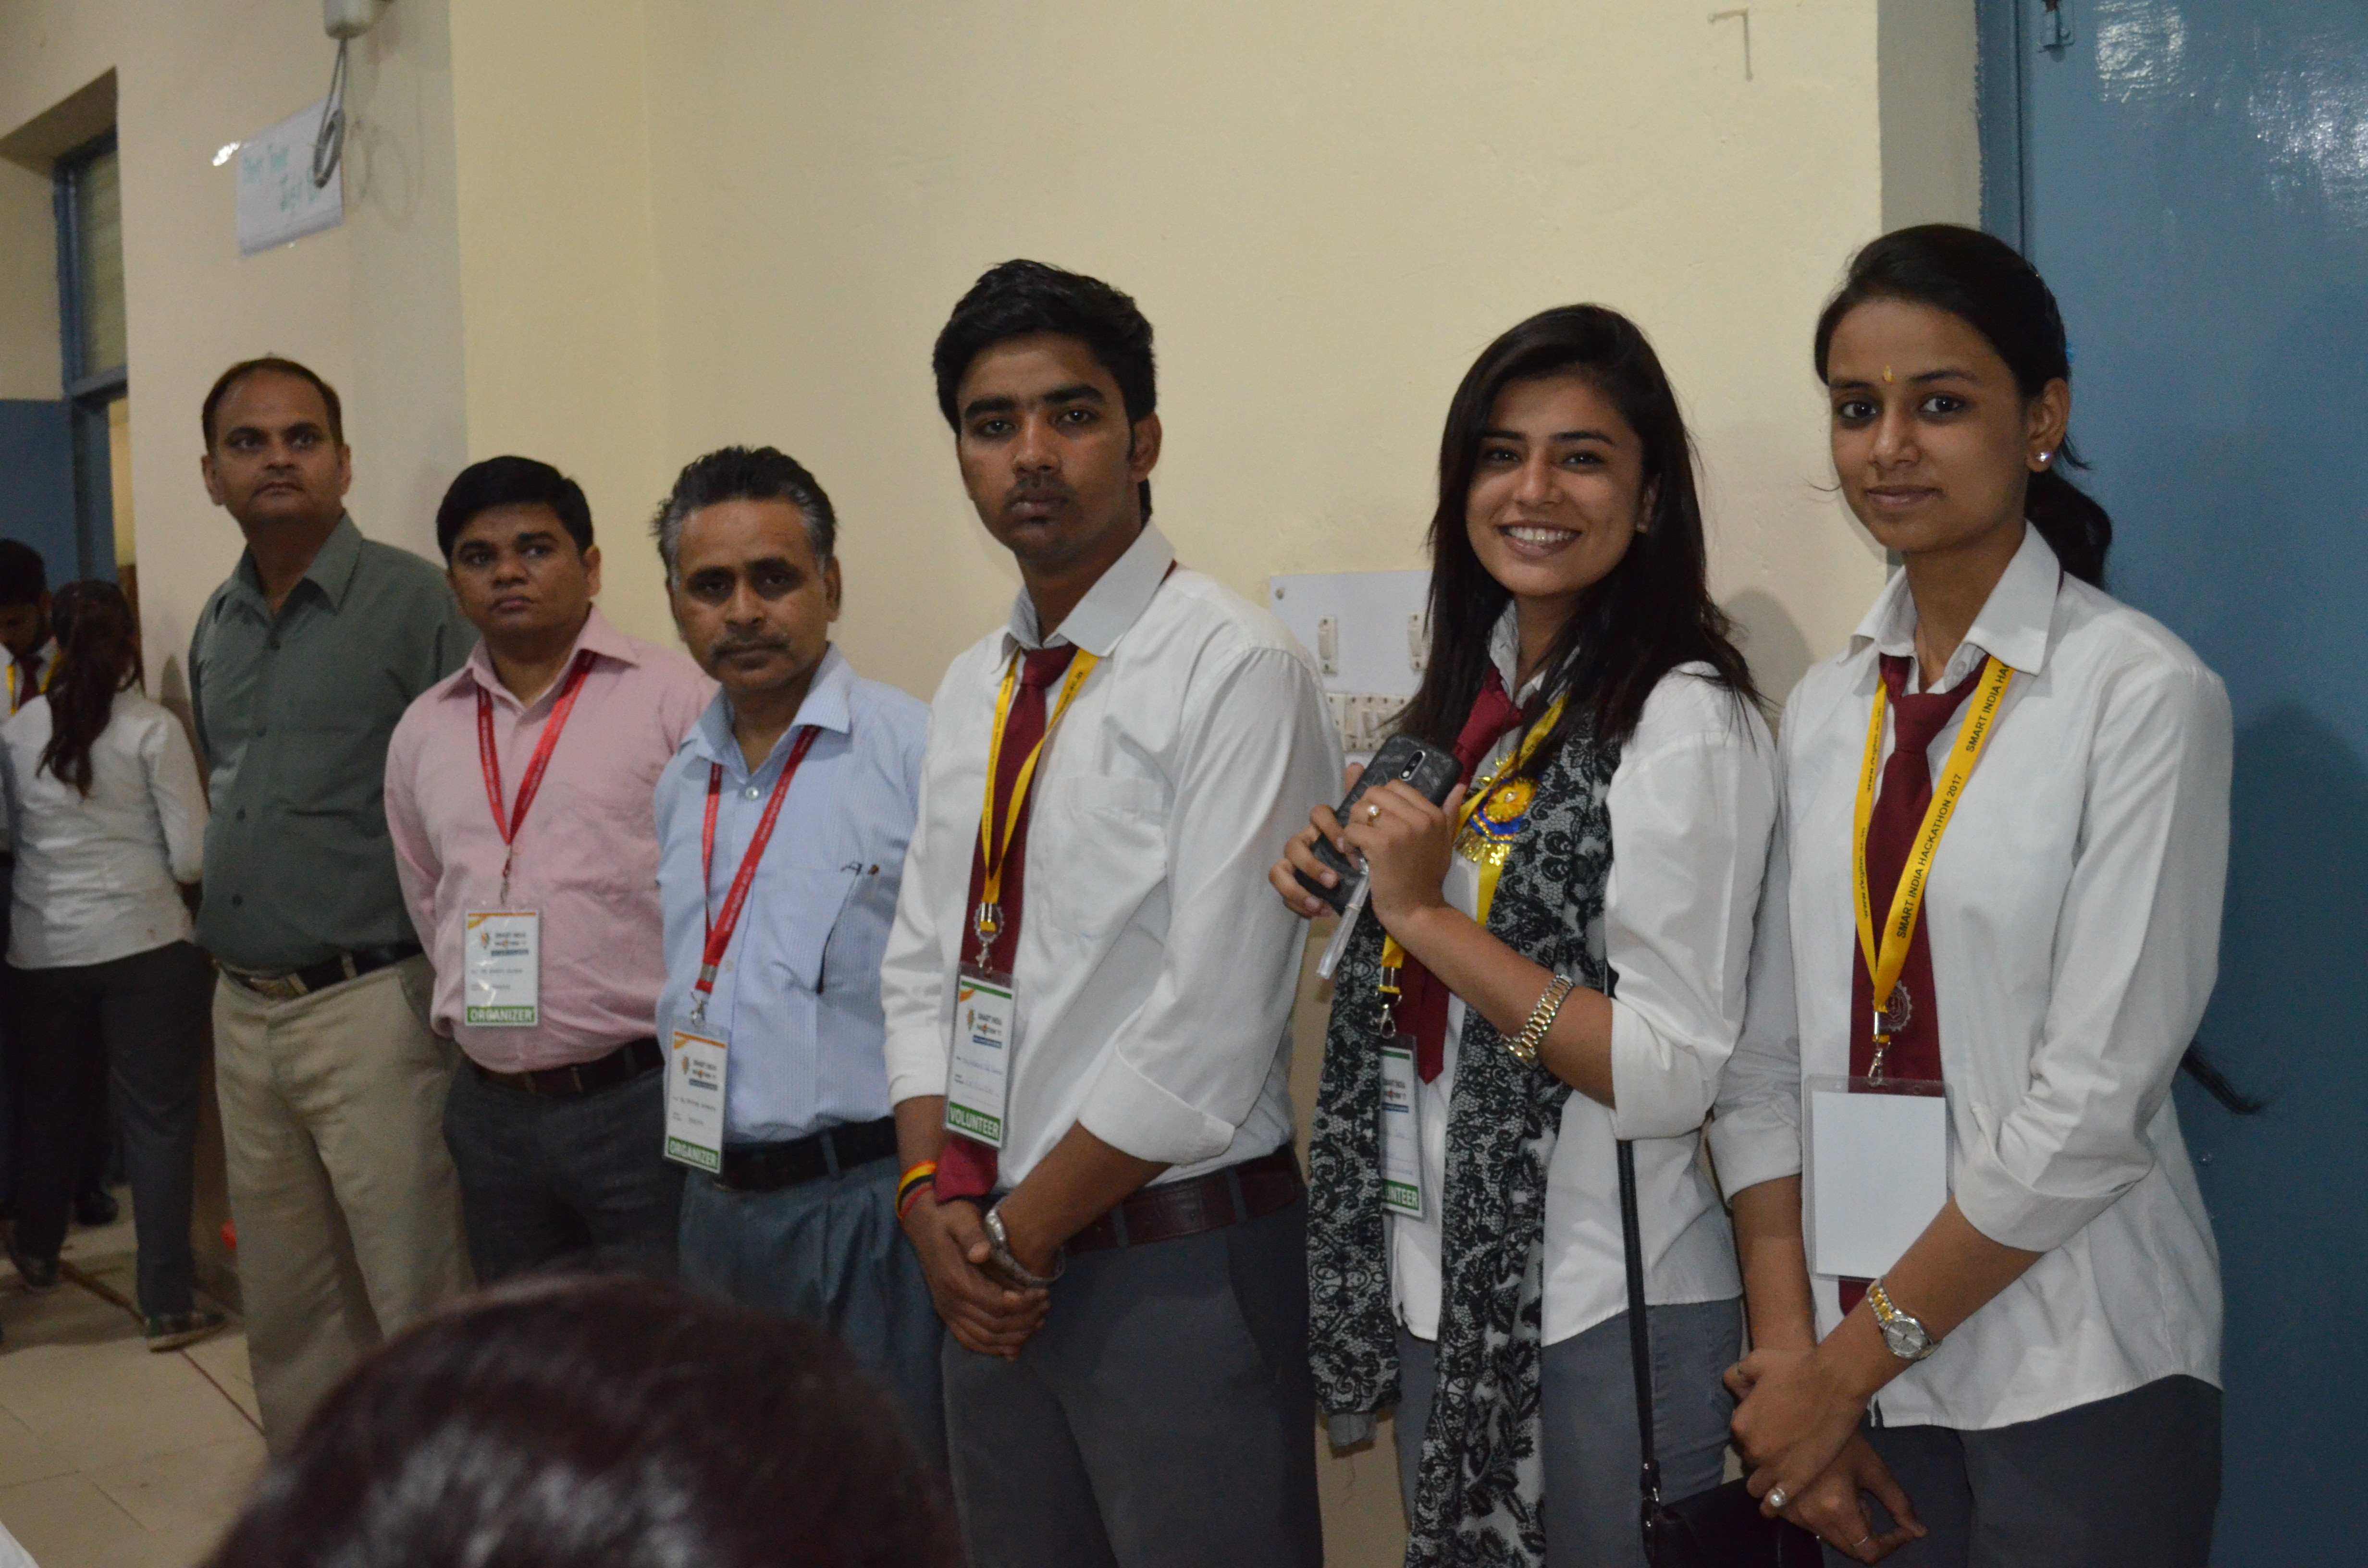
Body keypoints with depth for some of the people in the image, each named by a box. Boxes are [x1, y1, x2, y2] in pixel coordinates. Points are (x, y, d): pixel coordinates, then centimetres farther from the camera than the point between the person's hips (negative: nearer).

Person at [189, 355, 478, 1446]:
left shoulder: (411, 603, -9)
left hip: (372, 1007, -7)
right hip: (244, 1015, 7)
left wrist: (452, 990, -14)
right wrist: (225, 942, 19)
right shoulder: (216, 628, 14)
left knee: (420, 1300, -2)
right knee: (285, 1311, 16)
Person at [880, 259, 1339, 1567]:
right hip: (993, 1267, 7)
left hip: (1182, 1261, -6)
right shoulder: (971, 689, 11)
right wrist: (934, 1197, -1)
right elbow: (924, 961, 13)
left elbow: (1212, 1021, -18)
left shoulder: (1236, 672, -13)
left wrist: (1024, 1234, -11)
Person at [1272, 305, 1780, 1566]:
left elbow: (1670, 1079, -21)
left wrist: (1426, 915, -21)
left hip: (1608, 1313, -7)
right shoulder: (1473, 691, 7)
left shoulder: (1683, 720, -16)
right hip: (1437, 1288, 8)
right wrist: (1343, 893, 0)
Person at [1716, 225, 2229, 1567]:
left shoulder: (2143, 693, -11)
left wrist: (1856, 1357, -12)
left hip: (2076, 1380, -4)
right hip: (1855, 1366, 5)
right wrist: (1790, 1353, -6)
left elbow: (2097, 1098, -16)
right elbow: (1768, 1058, 2)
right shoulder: (1827, 710, 5)